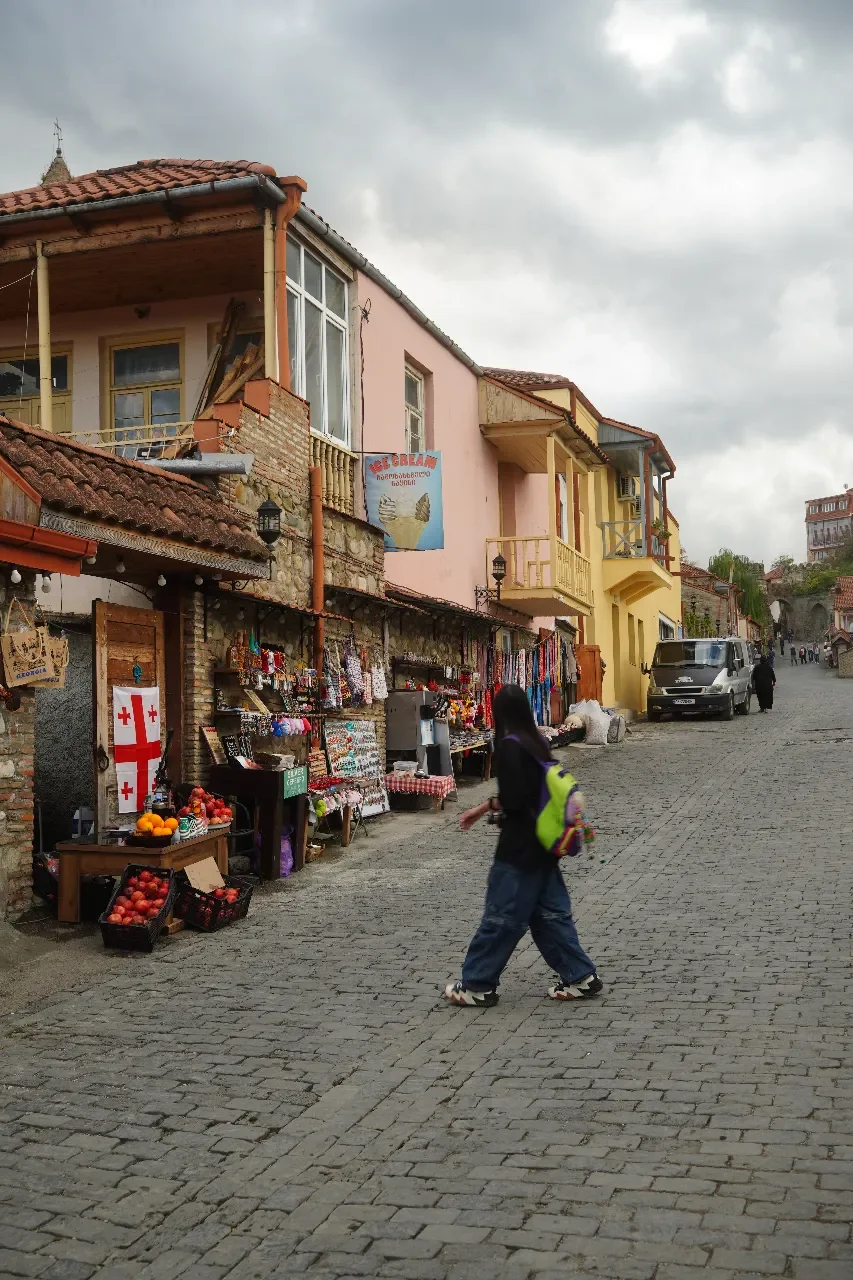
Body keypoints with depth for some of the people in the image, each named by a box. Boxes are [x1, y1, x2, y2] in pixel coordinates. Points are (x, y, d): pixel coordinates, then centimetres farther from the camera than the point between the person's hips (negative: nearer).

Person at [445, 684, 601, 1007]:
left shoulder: (509, 746, -17)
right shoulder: (537, 742, 8)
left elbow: (512, 799, -20)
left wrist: (486, 805, -1)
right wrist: (483, 808, 18)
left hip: (520, 846, -8)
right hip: (542, 841, 8)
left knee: (501, 916, 1)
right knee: (550, 912, 14)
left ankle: (478, 986, 11)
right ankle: (581, 977, 17)